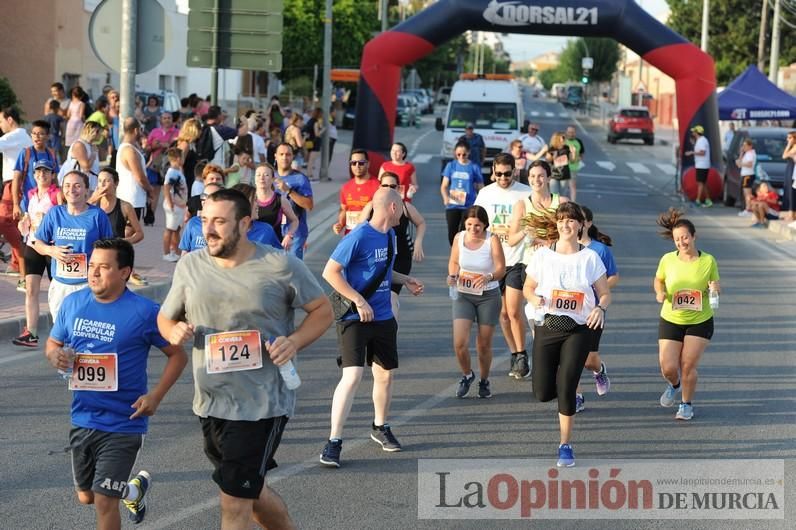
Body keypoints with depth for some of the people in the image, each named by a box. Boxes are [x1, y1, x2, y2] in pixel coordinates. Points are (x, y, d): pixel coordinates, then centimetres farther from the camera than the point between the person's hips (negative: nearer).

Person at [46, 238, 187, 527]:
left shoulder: (144, 312, -13)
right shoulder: (73, 303, -1)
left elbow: (177, 355, -5)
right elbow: (52, 342, 13)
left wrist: (156, 395, -17)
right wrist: (55, 356, -11)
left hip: (123, 424, -5)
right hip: (82, 419, 5)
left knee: (104, 502, -6)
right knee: (85, 497, 20)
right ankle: (135, 488, 49)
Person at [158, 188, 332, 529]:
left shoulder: (280, 266, -10)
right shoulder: (190, 266, 1)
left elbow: (322, 310, 0)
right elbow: (165, 317, 13)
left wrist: (294, 342, -18)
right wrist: (174, 331, -11)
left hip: (263, 405, -5)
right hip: (210, 404, 5)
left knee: (235, 502, -7)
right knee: (249, 491, 20)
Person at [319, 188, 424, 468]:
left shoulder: (390, 235, 8)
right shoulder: (358, 237, -18)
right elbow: (330, 272, -18)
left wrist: (405, 280, 12)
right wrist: (359, 301, -21)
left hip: (383, 317, 8)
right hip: (355, 319, -8)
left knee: (385, 374, 16)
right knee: (352, 375, -17)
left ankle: (380, 427, 39)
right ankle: (333, 442, -12)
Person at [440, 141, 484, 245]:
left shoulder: (474, 167, -1)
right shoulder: (451, 166, 5)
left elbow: (481, 189, 3)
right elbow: (444, 186, 5)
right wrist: (445, 197, -15)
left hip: (469, 206, -3)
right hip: (452, 206, 3)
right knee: (452, 234, 7)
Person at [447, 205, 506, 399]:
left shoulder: (492, 240, -13)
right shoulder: (459, 238, -4)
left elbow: (501, 268, -16)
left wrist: (489, 277, -37)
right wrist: (453, 275, -10)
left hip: (488, 296, -2)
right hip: (463, 295, 2)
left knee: (484, 344, 6)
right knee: (459, 342, -11)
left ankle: (484, 381, 31)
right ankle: (467, 375, 18)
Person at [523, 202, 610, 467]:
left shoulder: (590, 257, 1)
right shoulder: (543, 254, 2)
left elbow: (605, 294, 5)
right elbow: (528, 288, 11)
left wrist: (600, 308, -17)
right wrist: (535, 299, -12)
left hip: (579, 329, -2)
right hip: (546, 327, 2)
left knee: (566, 387, -11)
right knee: (543, 393, -2)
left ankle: (565, 445, 3)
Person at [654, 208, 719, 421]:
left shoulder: (708, 261, -9)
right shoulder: (668, 260, -8)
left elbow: (716, 287, 2)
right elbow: (658, 279, 11)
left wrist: (715, 289, -22)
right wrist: (660, 292, -11)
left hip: (700, 321, -1)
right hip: (670, 321, 1)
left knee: (688, 366, -4)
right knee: (668, 368, -4)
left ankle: (686, 404, 21)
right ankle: (674, 385, 33)